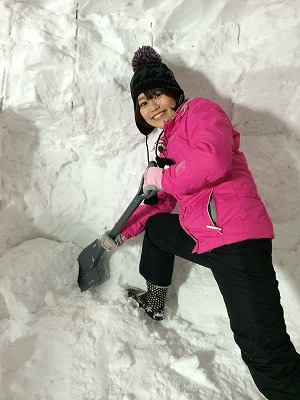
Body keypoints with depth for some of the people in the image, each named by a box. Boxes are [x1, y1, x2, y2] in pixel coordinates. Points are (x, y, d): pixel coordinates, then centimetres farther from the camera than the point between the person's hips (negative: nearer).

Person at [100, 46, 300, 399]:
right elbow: (162, 204, 27)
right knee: (156, 225, 26)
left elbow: (214, 160, -24)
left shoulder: (200, 110, -1)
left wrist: (162, 179, -10)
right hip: (200, 238, 9)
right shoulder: (167, 142, 21)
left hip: (236, 240, -9)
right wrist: (121, 233, 30)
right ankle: (154, 302, 40)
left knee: (263, 352, -15)